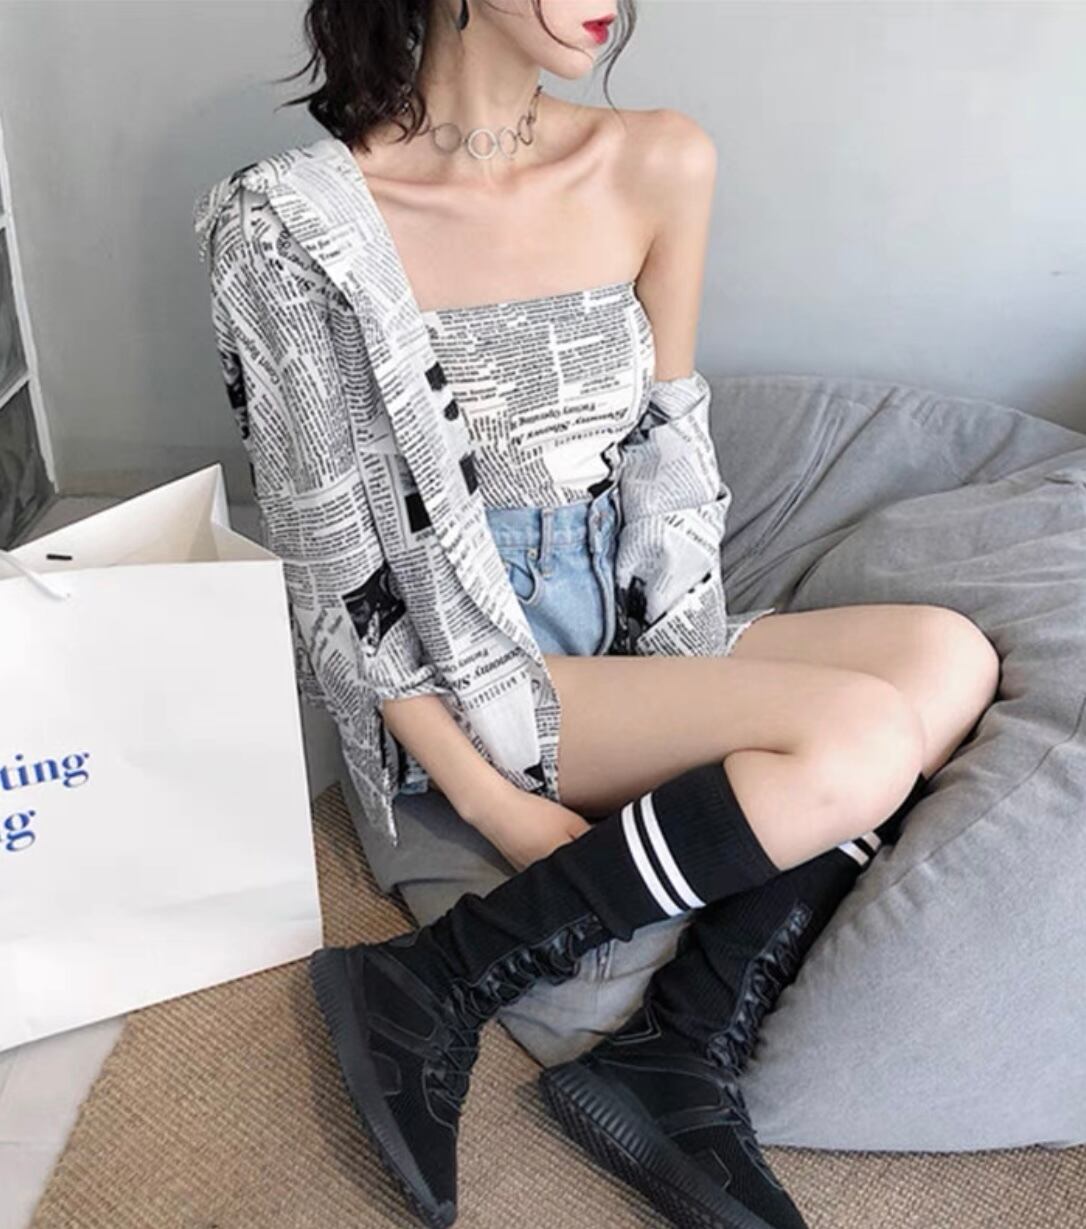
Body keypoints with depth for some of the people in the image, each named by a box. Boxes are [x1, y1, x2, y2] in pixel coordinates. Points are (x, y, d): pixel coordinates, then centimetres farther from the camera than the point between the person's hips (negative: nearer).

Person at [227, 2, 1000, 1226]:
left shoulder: (662, 166, 2)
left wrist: (697, 652, 1)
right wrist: (494, 805, -18)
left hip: (630, 624, 6)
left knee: (947, 657, -17)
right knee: (861, 741, -25)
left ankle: (679, 1055, -18)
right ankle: (434, 991, -15)